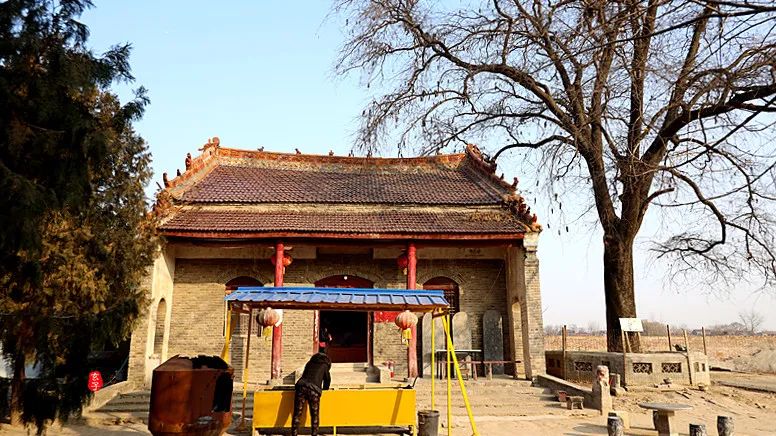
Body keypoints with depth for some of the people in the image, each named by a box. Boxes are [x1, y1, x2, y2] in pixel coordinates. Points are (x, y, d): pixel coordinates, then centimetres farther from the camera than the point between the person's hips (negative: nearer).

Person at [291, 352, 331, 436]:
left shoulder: (309, 363, 28)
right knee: (315, 416, 8)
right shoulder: (324, 366, 19)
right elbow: (327, 380, 27)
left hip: (301, 386, 3)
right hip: (314, 389, -3)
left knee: (297, 414, 4)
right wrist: (324, 389, 46)